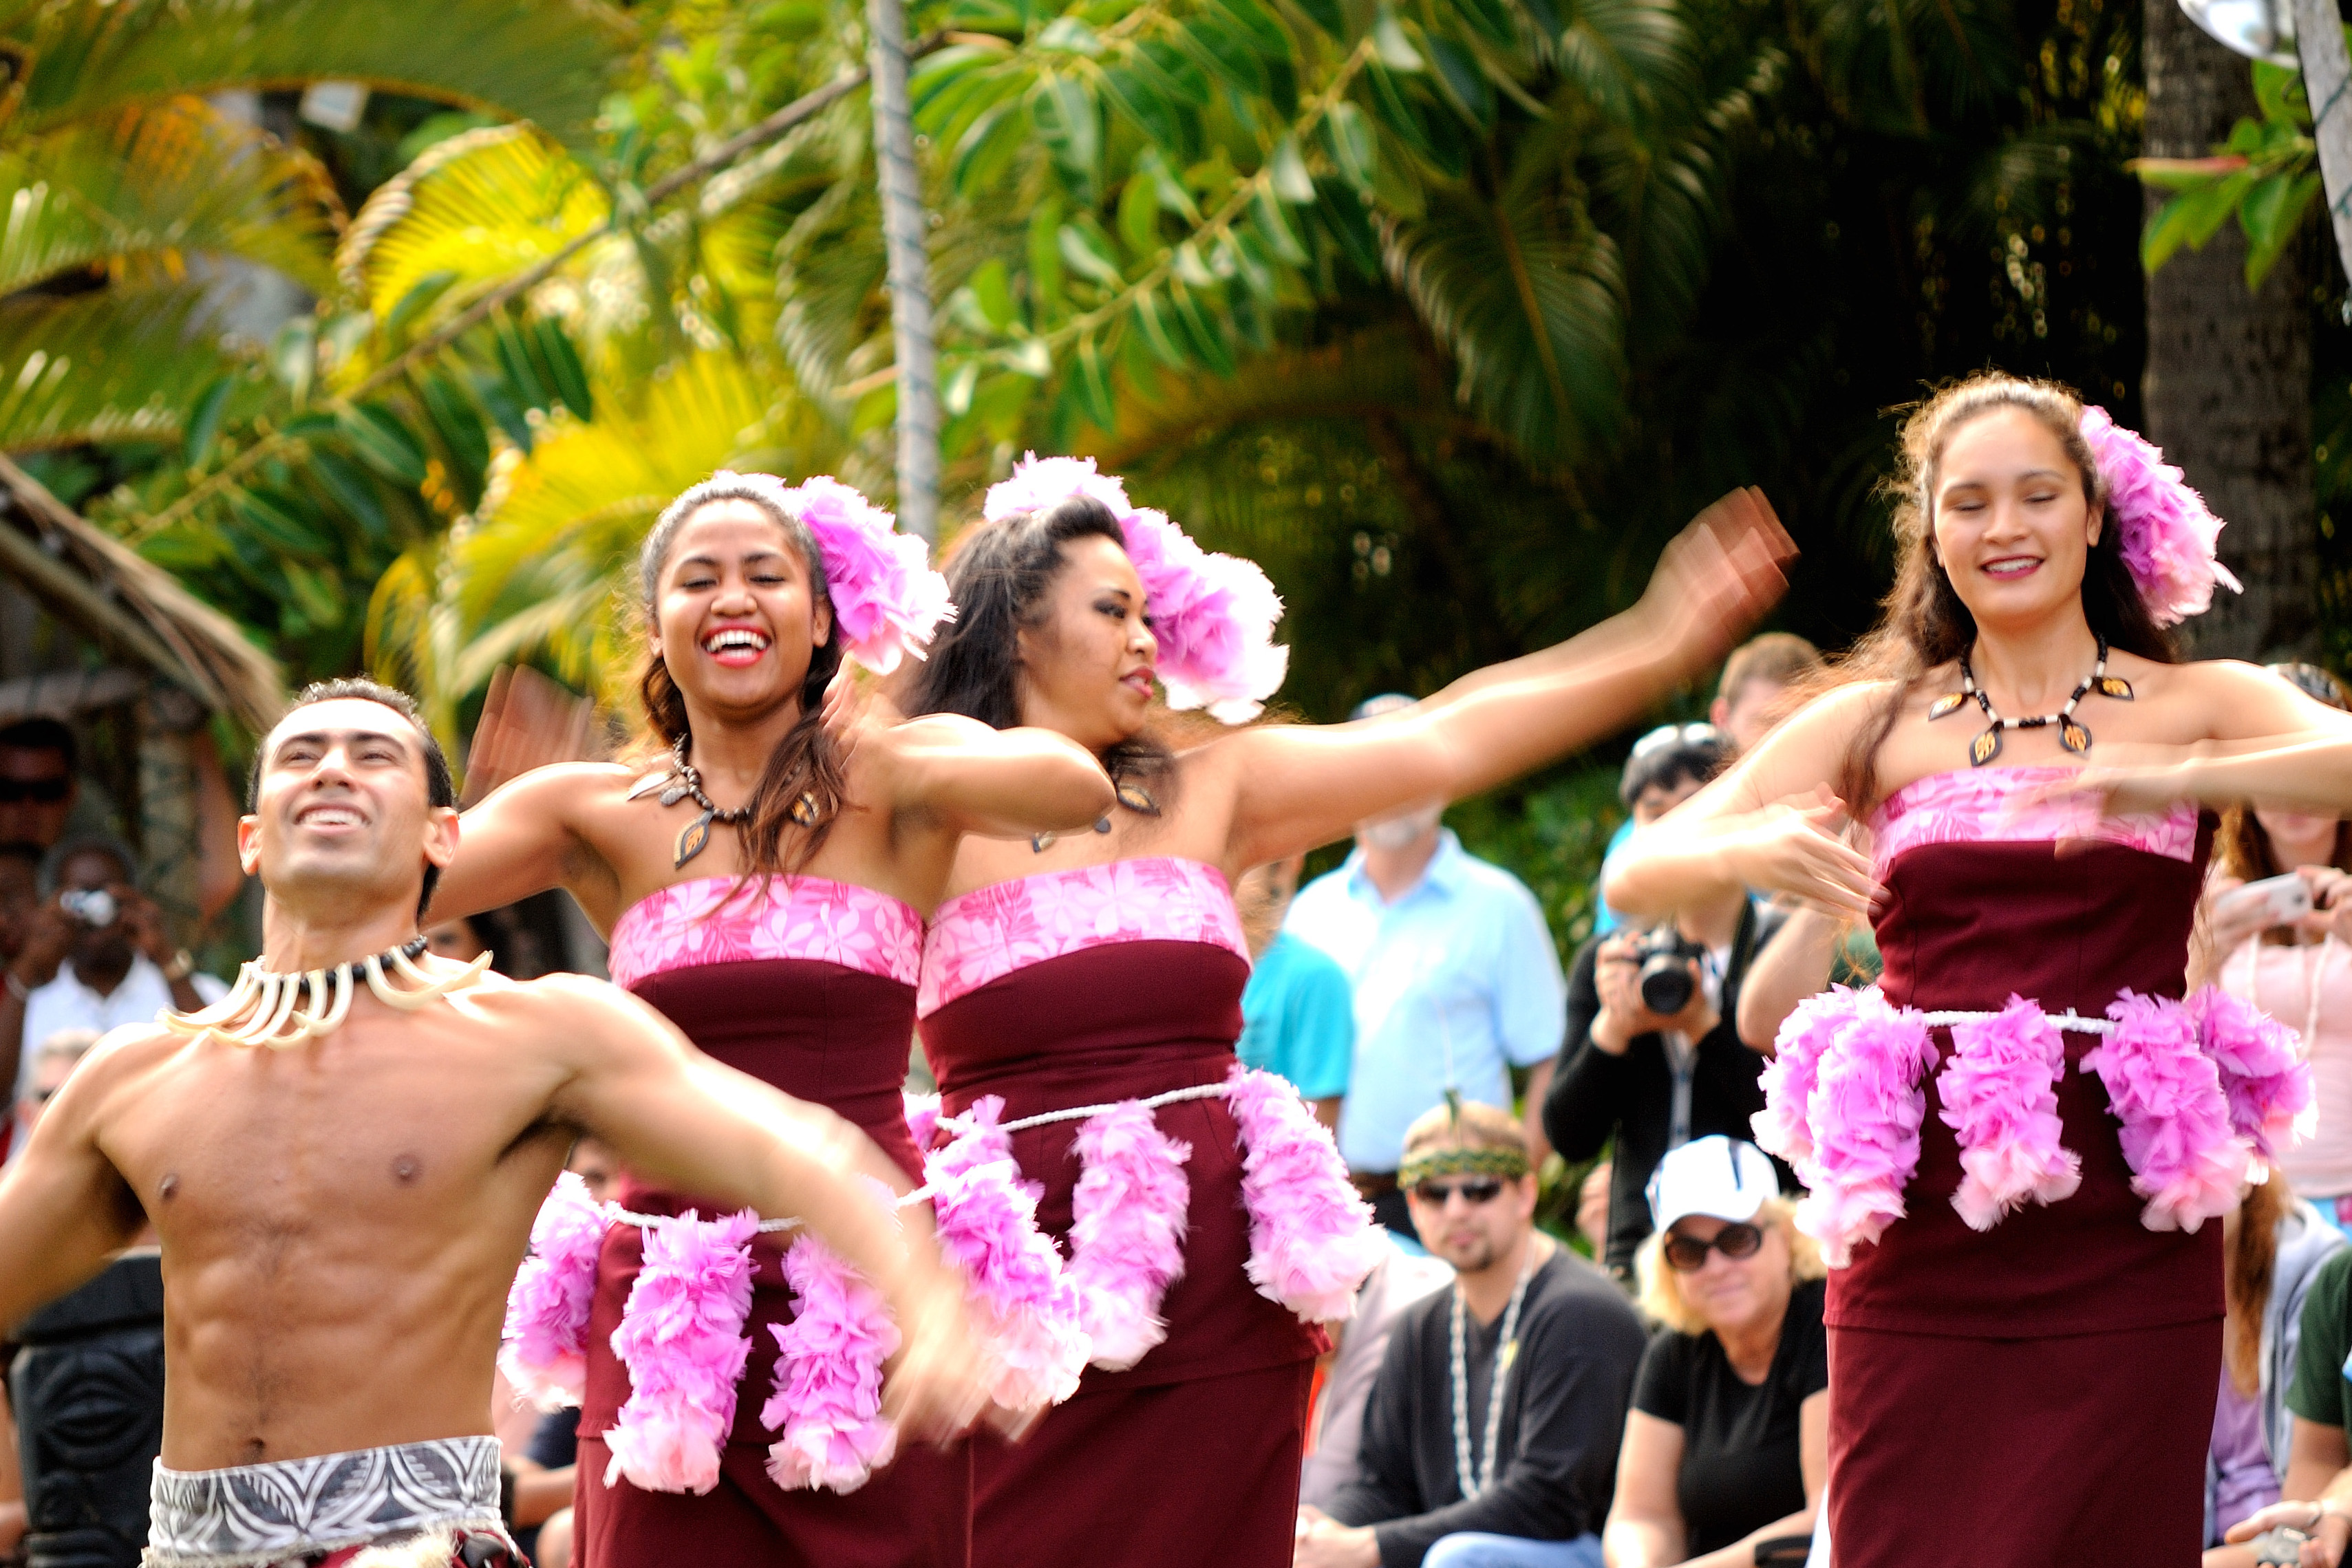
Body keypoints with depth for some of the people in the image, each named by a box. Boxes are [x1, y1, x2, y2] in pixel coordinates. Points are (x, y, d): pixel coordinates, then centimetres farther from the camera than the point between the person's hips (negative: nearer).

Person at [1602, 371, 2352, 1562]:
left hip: (2123, 1240, -1)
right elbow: (1637, 877, 5)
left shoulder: (2194, 707, 8)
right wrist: (1748, 851, -16)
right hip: (1925, 1249, 1)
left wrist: (2180, 780, -27)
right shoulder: (1880, 724, 11)